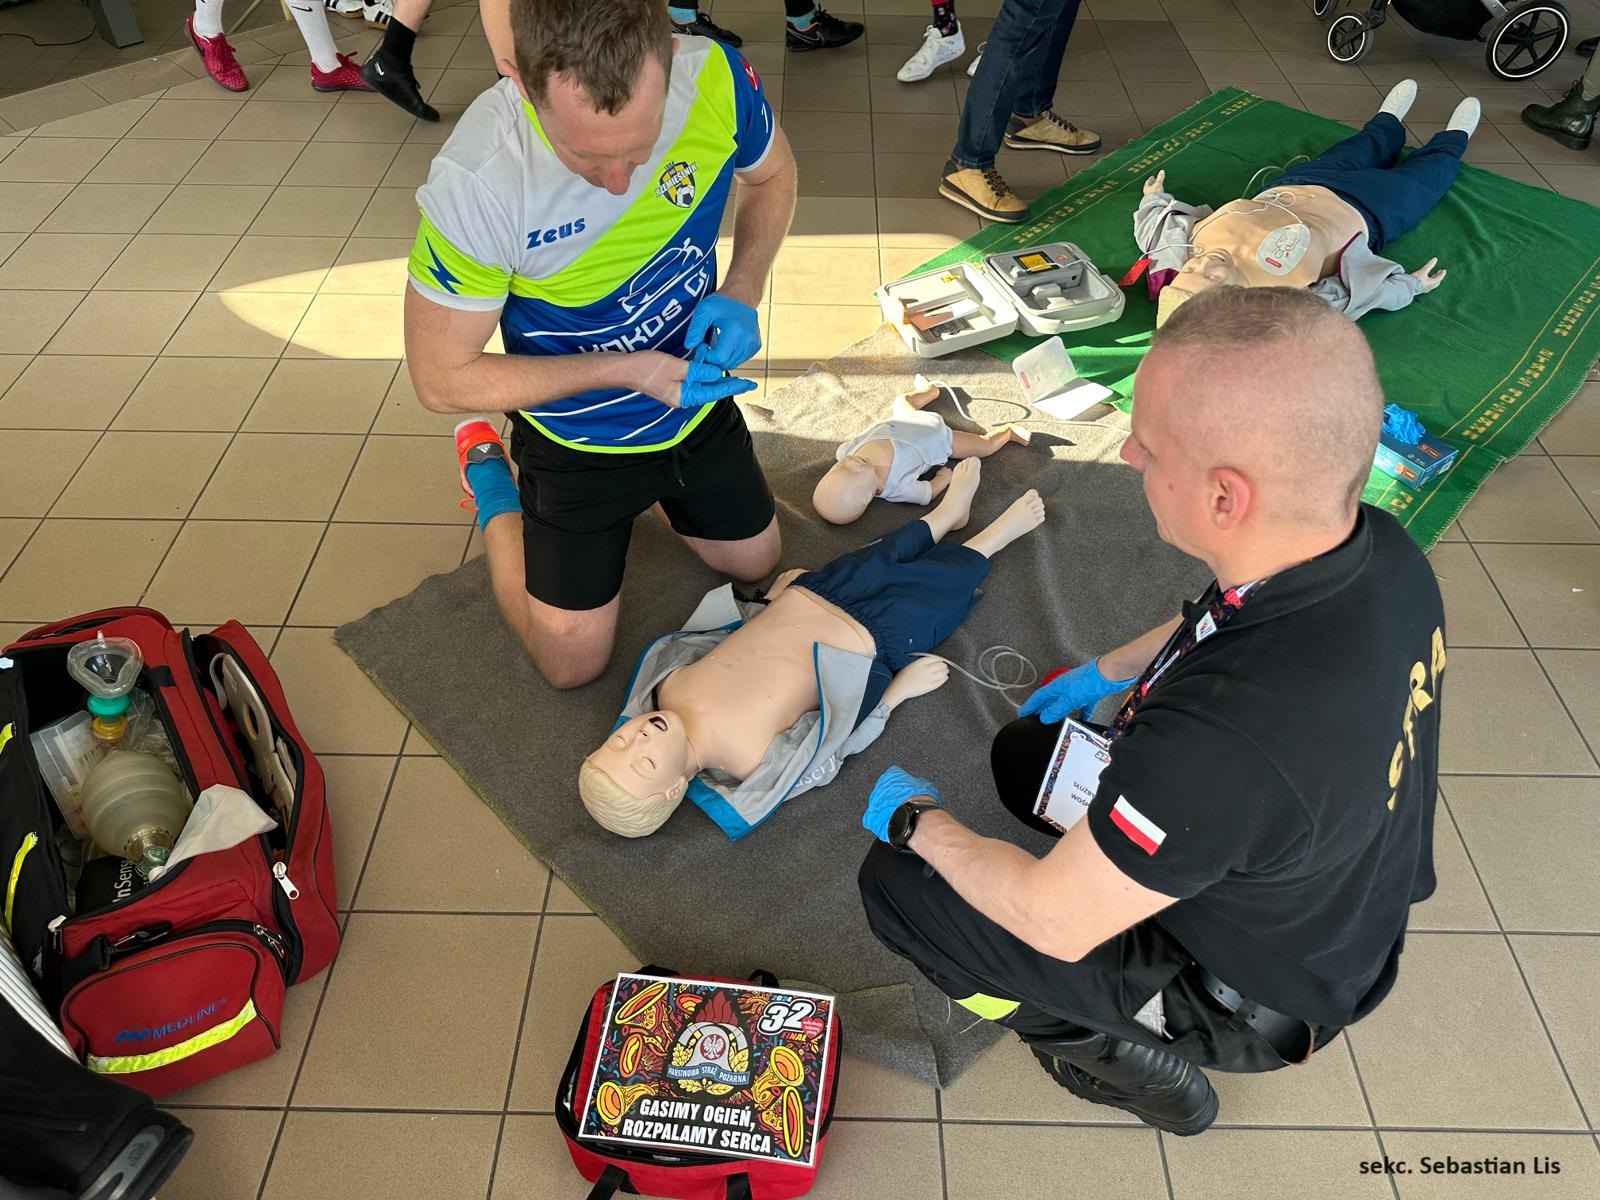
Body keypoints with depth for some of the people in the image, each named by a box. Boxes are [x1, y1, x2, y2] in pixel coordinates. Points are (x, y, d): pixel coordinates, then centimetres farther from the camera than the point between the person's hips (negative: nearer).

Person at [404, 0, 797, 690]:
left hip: (699, 403, 4)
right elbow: (442, 380, -23)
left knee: (756, 562, 23)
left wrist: (741, 292, -19)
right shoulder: (474, 185, -36)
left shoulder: (714, 78, -25)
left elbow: (771, 176, -1)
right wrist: (629, 369, -28)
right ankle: (493, 486, 30)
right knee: (573, 664, 9)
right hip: (578, 443, -3)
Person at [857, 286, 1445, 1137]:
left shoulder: (1225, 738, -45)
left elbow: (1053, 922, -28)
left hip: (1250, 986, -7)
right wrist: (1106, 671, 16)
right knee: (1025, 749, 19)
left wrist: (917, 820, -11)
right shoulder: (1375, 549, -19)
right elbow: (1249, 627, 7)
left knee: (895, 882, -4)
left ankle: (1132, 1054, 8)